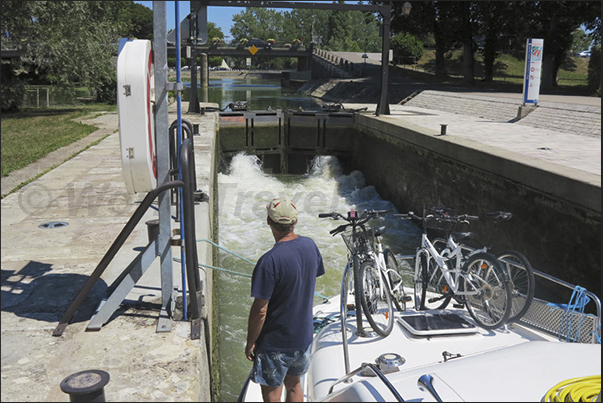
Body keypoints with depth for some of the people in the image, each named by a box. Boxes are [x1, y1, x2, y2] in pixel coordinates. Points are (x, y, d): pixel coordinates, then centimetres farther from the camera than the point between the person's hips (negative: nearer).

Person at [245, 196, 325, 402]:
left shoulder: (269, 261, -29)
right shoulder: (310, 246, -7)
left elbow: (260, 310, -23)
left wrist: (250, 343, -8)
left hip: (275, 343, -6)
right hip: (304, 335, 7)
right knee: (294, 385, 25)